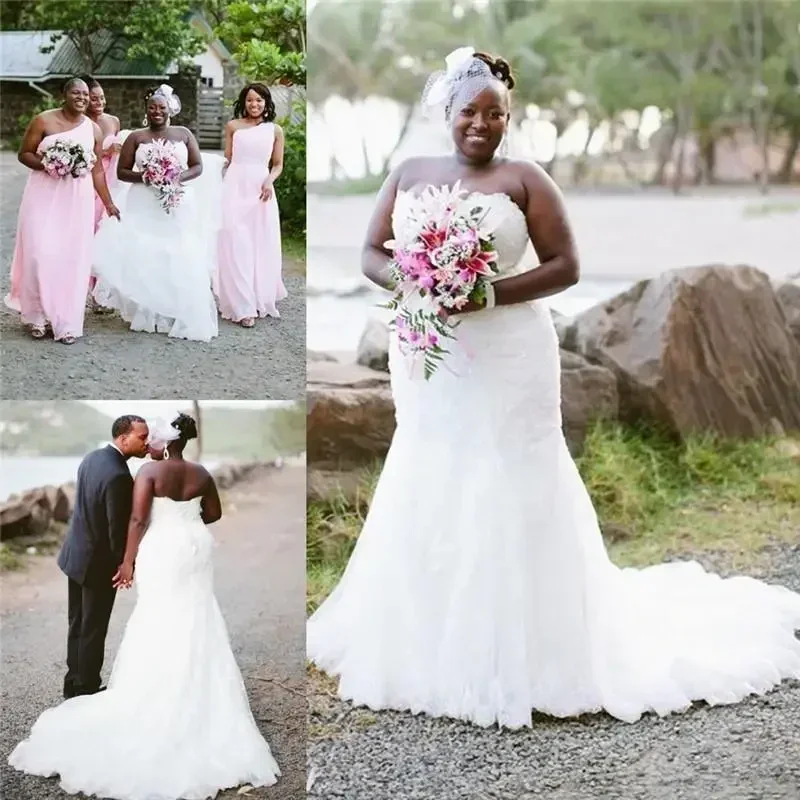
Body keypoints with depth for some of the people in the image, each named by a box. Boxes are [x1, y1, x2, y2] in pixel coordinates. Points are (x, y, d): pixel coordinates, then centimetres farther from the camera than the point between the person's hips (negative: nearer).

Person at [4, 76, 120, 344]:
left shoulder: (93, 129, 8)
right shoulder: (43, 120, -3)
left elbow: (97, 170, 12)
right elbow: (23, 154, 0)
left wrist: (108, 204, 11)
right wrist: (47, 164, -18)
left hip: (78, 198, 3)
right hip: (44, 194, -3)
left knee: (73, 258, 1)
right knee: (41, 254, -7)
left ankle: (67, 323, 7)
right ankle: (37, 316, 9)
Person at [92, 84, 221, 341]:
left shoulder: (184, 134, 8)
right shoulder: (136, 137, 5)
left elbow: (198, 166, 6)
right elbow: (122, 172, 3)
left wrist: (178, 178, -12)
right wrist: (144, 177, -15)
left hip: (179, 206, 1)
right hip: (145, 206, 0)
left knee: (180, 260, -4)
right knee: (144, 257, -7)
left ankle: (182, 317, 1)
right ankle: (147, 315, 0)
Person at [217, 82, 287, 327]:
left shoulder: (275, 130, 7)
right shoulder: (233, 126, 5)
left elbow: (277, 165, 10)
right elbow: (227, 159, 10)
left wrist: (269, 181, -8)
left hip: (260, 190, 1)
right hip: (235, 188, -1)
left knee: (262, 246, 5)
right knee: (237, 246, -6)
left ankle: (261, 299, 20)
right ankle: (242, 307, -6)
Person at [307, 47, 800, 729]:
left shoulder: (524, 180, -2)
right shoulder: (409, 175, 10)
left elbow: (565, 266, -6)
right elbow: (372, 253, 10)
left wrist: (489, 294, -18)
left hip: (505, 360, -4)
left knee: (507, 500, -1)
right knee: (427, 496, 8)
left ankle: (523, 654, 11)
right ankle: (432, 642, 22)